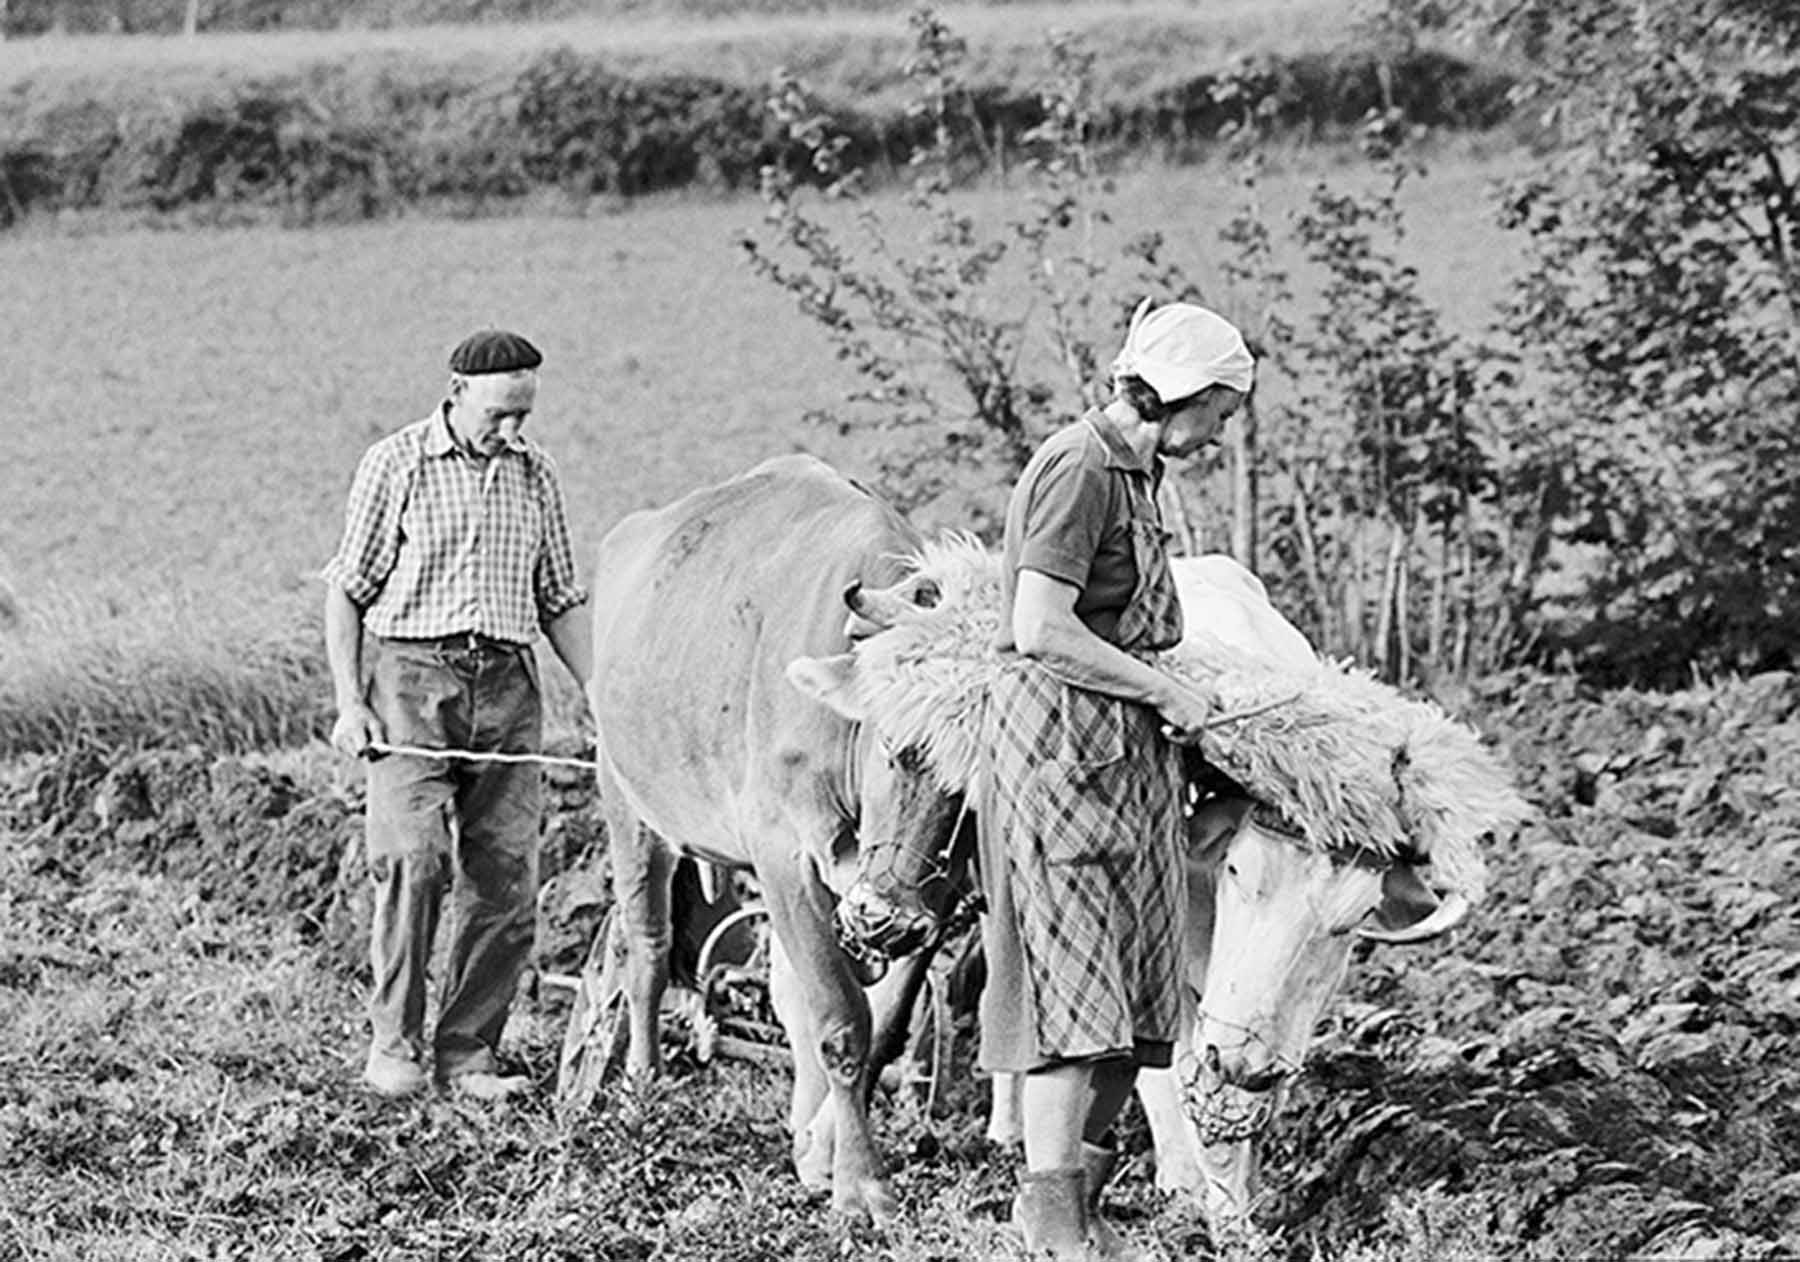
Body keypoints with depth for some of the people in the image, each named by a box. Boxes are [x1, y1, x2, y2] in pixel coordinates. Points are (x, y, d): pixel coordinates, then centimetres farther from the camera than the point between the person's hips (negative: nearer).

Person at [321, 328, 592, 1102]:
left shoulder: (534, 476, 13)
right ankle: (394, 1044, -5)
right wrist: (349, 704, -7)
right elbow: (346, 591, 2)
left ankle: (468, 1054, 7)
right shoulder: (395, 465, 0)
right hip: (411, 676, -4)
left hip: (507, 688, 4)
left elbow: (560, 601, 19)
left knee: (506, 879, -1)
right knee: (413, 859, -16)